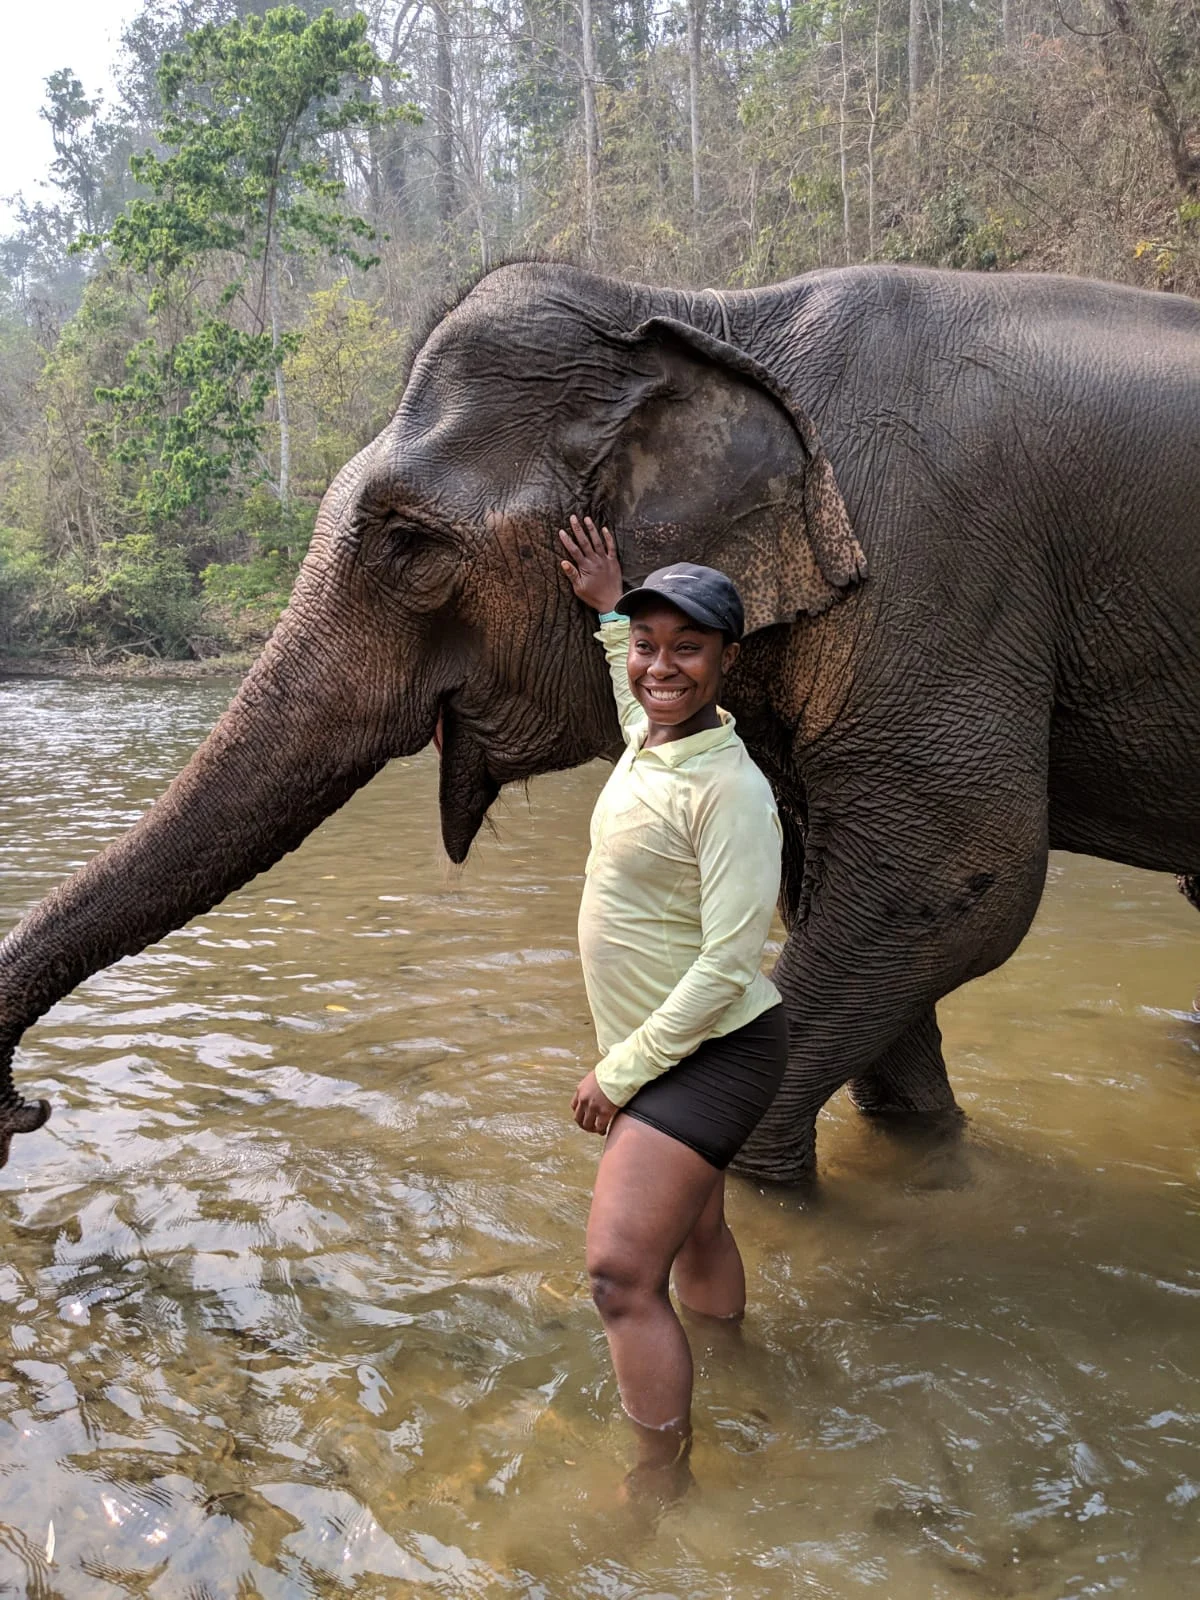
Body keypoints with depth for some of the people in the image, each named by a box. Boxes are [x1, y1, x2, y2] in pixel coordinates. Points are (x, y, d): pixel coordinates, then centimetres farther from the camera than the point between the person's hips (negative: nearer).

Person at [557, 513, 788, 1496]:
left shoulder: (730, 790, -24)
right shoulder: (647, 739, 1)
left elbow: (726, 967, -25)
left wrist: (619, 1072, -19)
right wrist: (608, 608, 32)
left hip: (711, 1054, -9)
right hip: (655, 1052, 9)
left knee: (623, 1271, -14)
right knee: (694, 1235, 24)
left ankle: (662, 1483, 0)